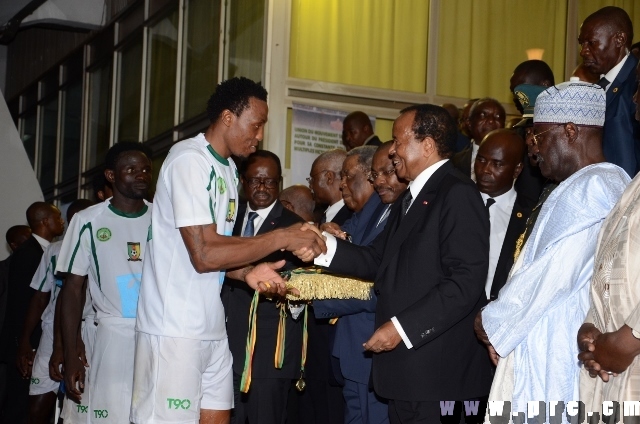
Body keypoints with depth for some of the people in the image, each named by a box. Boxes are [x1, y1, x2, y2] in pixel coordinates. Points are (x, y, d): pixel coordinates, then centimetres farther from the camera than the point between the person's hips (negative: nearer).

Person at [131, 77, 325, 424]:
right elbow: (203, 254, -21)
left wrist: (247, 272, -2)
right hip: (175, 328, -8)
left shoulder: (227, 169, 13)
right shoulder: (190, 160, -14)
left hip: (211, 327, 9)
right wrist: (282, 237, -16)